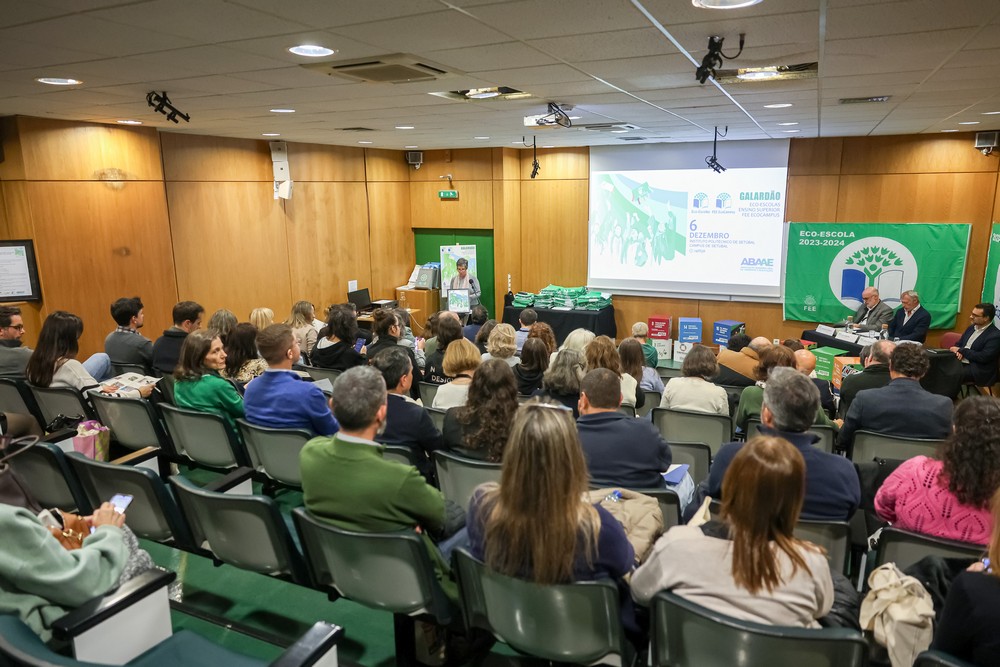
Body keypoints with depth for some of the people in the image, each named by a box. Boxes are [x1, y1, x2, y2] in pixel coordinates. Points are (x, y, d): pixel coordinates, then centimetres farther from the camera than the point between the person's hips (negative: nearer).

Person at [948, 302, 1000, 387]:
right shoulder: (972, 327, 12)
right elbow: (958, 344, 16)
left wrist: (961, 350, -13)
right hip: (960, 362, 7)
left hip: (978, 370, -7)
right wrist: (958, 351, -8)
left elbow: (983, 357, -19)